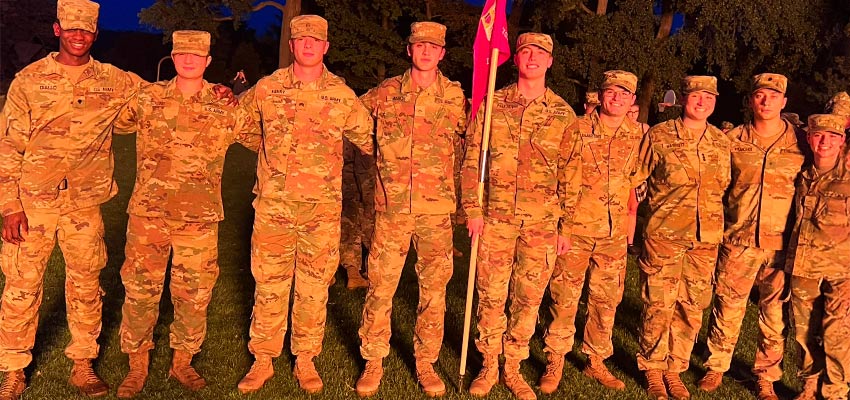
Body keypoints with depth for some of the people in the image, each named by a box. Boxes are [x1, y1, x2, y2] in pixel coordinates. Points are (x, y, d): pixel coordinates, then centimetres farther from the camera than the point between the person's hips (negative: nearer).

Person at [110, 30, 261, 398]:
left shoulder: (225, 106, 2)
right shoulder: (148, 99, 4)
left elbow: (261, 137, 12)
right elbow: (112, 121, 17)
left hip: (199, 218, 0)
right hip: (148, 213, 1)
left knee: (193, 295, 9)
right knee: (140, 290, 7)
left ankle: (182, 362, 28)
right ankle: (137, 365, 24)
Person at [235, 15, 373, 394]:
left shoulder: (342, 95, 2)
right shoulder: (267, 89, 1)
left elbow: (369, 137, 17)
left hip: (322, 209, 0)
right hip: (273, 206, 0)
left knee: (314, 289, 9)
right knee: (268, 287, 8)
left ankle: (305, 360, 25)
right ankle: (263, 360, 23)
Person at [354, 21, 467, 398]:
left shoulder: (455, 96, 3)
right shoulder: (385, 93, 4)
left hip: (437, 209, 0)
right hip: (392, 208, 0)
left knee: (433, 290, 8)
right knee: (380, 287, 4)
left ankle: (426, 363, 23)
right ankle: (373, 362, 19)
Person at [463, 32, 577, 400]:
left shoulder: (563, 113, 5)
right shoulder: (494, 104, 3)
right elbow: (472, 160, 3)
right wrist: (473, 209, -5)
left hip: (541, 222, 1)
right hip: (496, 217, -1)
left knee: (528, 298, 7)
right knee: (491, 295, 6)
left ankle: (513, 368, 24)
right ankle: (489, 365, 23)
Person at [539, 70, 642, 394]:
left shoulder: (639, 136, 5)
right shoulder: (577, 131, -3)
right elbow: (562, 182, -3)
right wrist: (560, 226, -8)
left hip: (615, 233, 3)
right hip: (576, 228, -3)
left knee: (606, 300, 11)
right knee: (564, 298, 1)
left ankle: (596, 361, 27)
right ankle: (555, 362, 15)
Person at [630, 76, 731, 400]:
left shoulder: (722, 142, 7)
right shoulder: (658, 136, -5)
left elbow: (724, 188, 18)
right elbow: (634, 180, 1)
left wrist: (720, 228, 16)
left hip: (706, 240, 4)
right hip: (664, 236, -4)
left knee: (692, 309, 9)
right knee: (659, 307, 1)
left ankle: (674, 370, 25)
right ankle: (653, 370, 19)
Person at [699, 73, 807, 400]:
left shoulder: (800, 142, 2)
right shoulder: (732, 140, 3)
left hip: (782, 245, 0)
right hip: (737, 241, 0)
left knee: (775, 314, 7)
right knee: (727, 308, 7)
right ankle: (716, 367, 24)